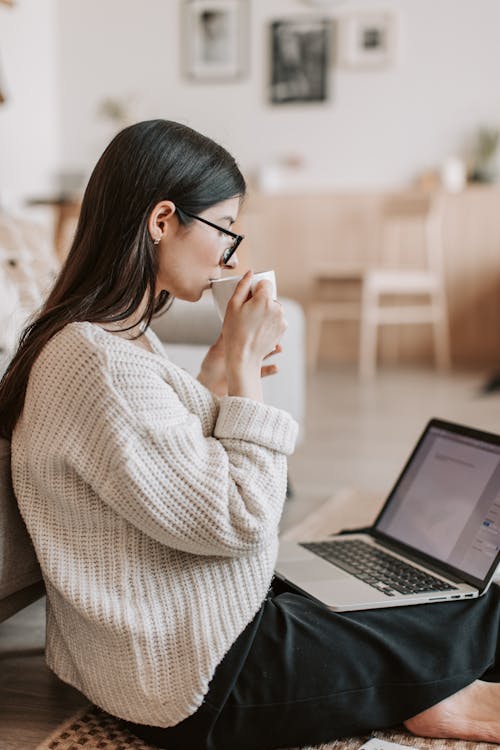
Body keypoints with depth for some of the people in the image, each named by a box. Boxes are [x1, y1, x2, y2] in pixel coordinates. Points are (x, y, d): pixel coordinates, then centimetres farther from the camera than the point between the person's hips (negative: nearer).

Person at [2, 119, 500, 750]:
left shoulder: (121, 337, 5)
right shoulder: (99, 364, -28)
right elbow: (237, 521, -24)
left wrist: (219, 372, 3)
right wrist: (243, 363, -18)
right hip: (198, 684, -10)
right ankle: (432, 698, 26)